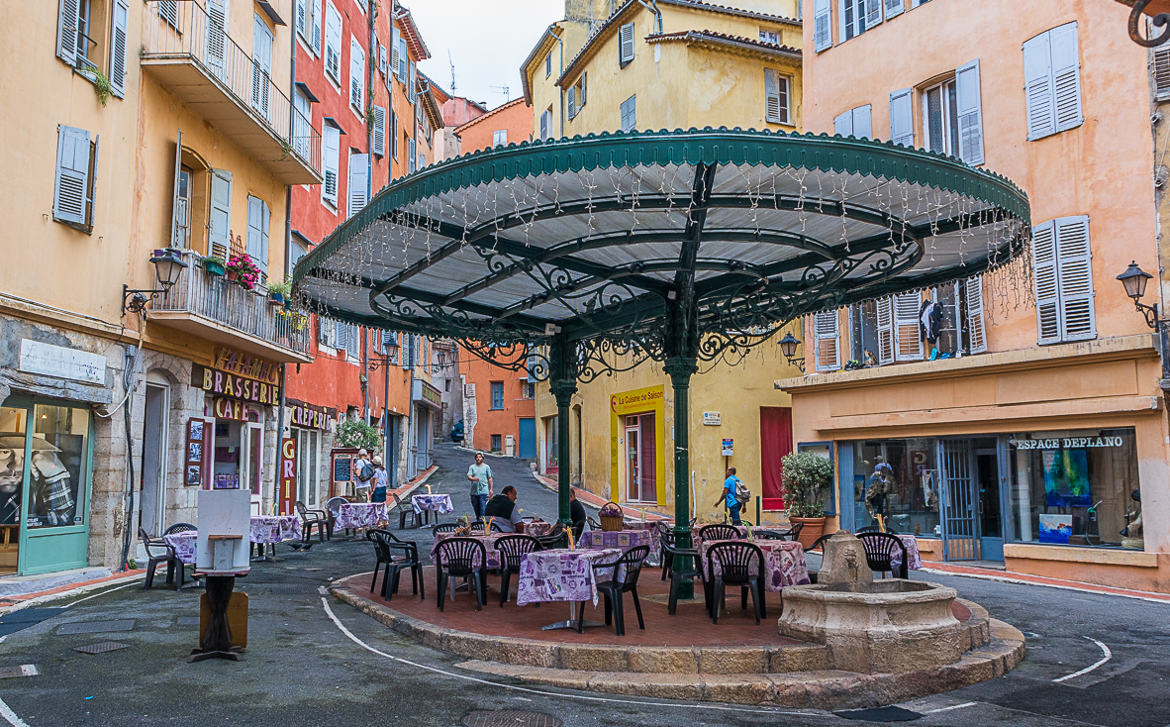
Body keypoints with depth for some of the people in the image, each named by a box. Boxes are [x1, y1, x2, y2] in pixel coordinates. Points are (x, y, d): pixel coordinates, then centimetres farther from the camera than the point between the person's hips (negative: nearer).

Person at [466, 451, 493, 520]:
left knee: (483, 507, -13)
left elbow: (490, 478, 9)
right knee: (476, 507, 9)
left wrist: (491, 489, 2)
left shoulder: (486, 467, 9)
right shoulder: (472, 467, 10)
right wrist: (474, 479, -26)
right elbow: (468, 476, -4)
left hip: (484, 491, -2)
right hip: (474, 491, 2)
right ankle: (478, 520, 22)